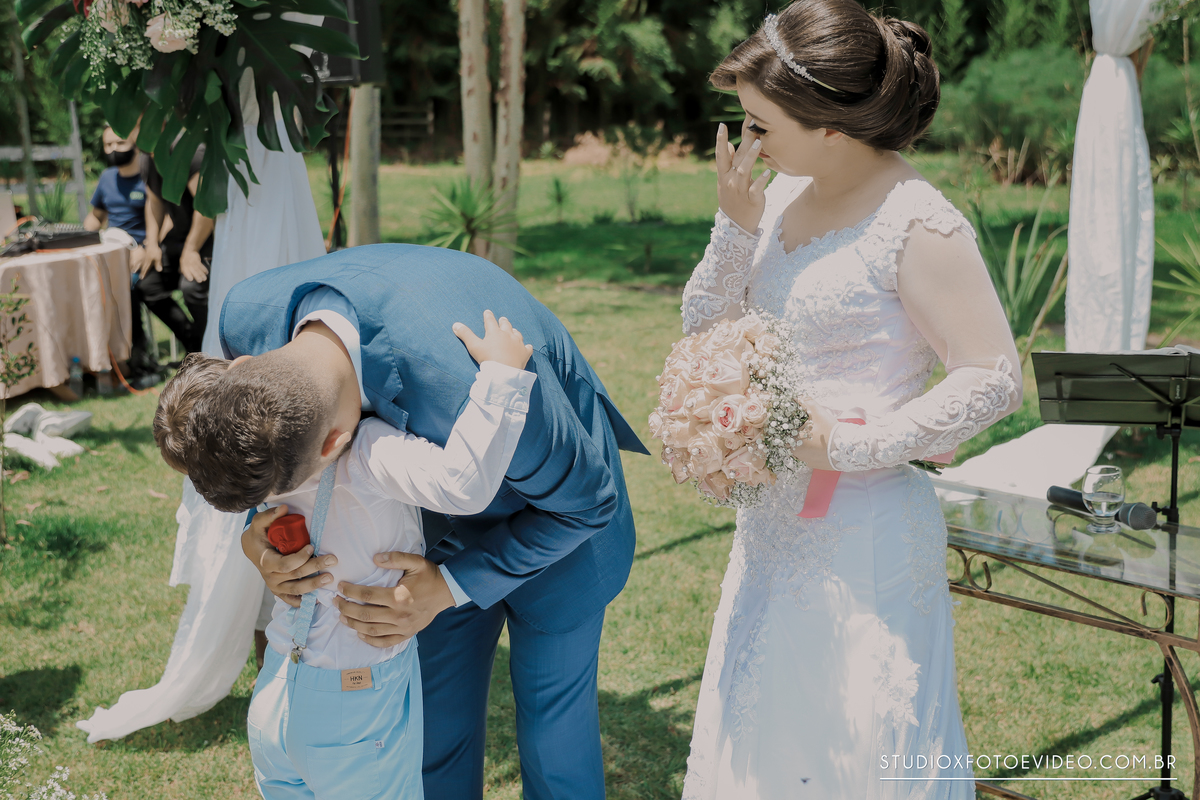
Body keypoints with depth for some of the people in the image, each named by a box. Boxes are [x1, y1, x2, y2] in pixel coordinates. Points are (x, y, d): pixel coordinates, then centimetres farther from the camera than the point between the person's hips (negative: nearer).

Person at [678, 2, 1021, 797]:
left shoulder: (917, 224, -17)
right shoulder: (784, 193, 6)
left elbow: (995, 380, -17)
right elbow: (704, 330, 9)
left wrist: (849, 445, -20)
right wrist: (736, 224, -6)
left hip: (867, 533, -8)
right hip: (773, 523, 8)